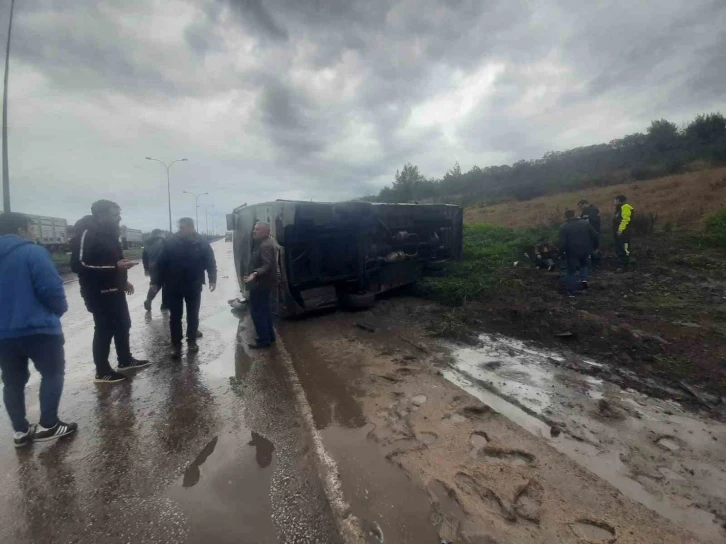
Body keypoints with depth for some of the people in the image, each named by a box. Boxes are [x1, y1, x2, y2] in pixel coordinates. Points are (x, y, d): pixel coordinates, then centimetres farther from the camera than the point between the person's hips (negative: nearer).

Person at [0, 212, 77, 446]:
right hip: (37, 328, -7)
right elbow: (51, 288, -18)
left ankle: (21, 431, 22)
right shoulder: (33, 252, -12)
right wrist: (60, 309, 1)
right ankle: (48, 425, 9)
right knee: (53, 373, 8)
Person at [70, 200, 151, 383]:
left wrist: (123, 280, 19)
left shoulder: (109, 234, 13)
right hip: (99, 293, -10)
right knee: (105, 329, -1)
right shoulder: (87, 233, -17)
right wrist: (115, 266, -29)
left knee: (123, 325, 17)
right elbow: (79, 265, -26)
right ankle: (102, 371, 13)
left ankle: (125, 360, 32)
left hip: (115, 290, 10)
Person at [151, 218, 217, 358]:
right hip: (173, 286, 0)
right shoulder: (171, 242, -7)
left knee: (193, 315, 12)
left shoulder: (202, 243, -6)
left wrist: (212, 279, -12)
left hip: (194, 286, 0)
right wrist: (155, 281, -4)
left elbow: (211, 262, -2)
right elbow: (161, 263, -3)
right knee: (175, 316, 6)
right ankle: (176, 344, 17)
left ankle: (192, 341, 28)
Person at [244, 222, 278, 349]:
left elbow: (267, 265, -29)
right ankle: (270, 336, 24)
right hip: (265, 283, 11)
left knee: (257, 311, -4)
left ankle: (264, 340, 3)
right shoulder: (268, 242, 13)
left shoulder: (265, 245, -21)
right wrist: (255, 274, 29)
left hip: (261, 284, -11)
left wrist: (255, 274, -44)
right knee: (265, 311, 16)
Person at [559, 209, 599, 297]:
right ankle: (584, 279, 7)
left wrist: (562, 251, -1)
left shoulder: (564, 227, -6)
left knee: (571, 271, 8)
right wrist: (596, 246, 15)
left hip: (572, 252, -3)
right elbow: (595, 236, 4)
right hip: (585, 250, 3)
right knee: (584, 264, 31)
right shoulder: (586, 223, 6)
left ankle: (571, 291, 9)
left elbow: (562, 242, -14)